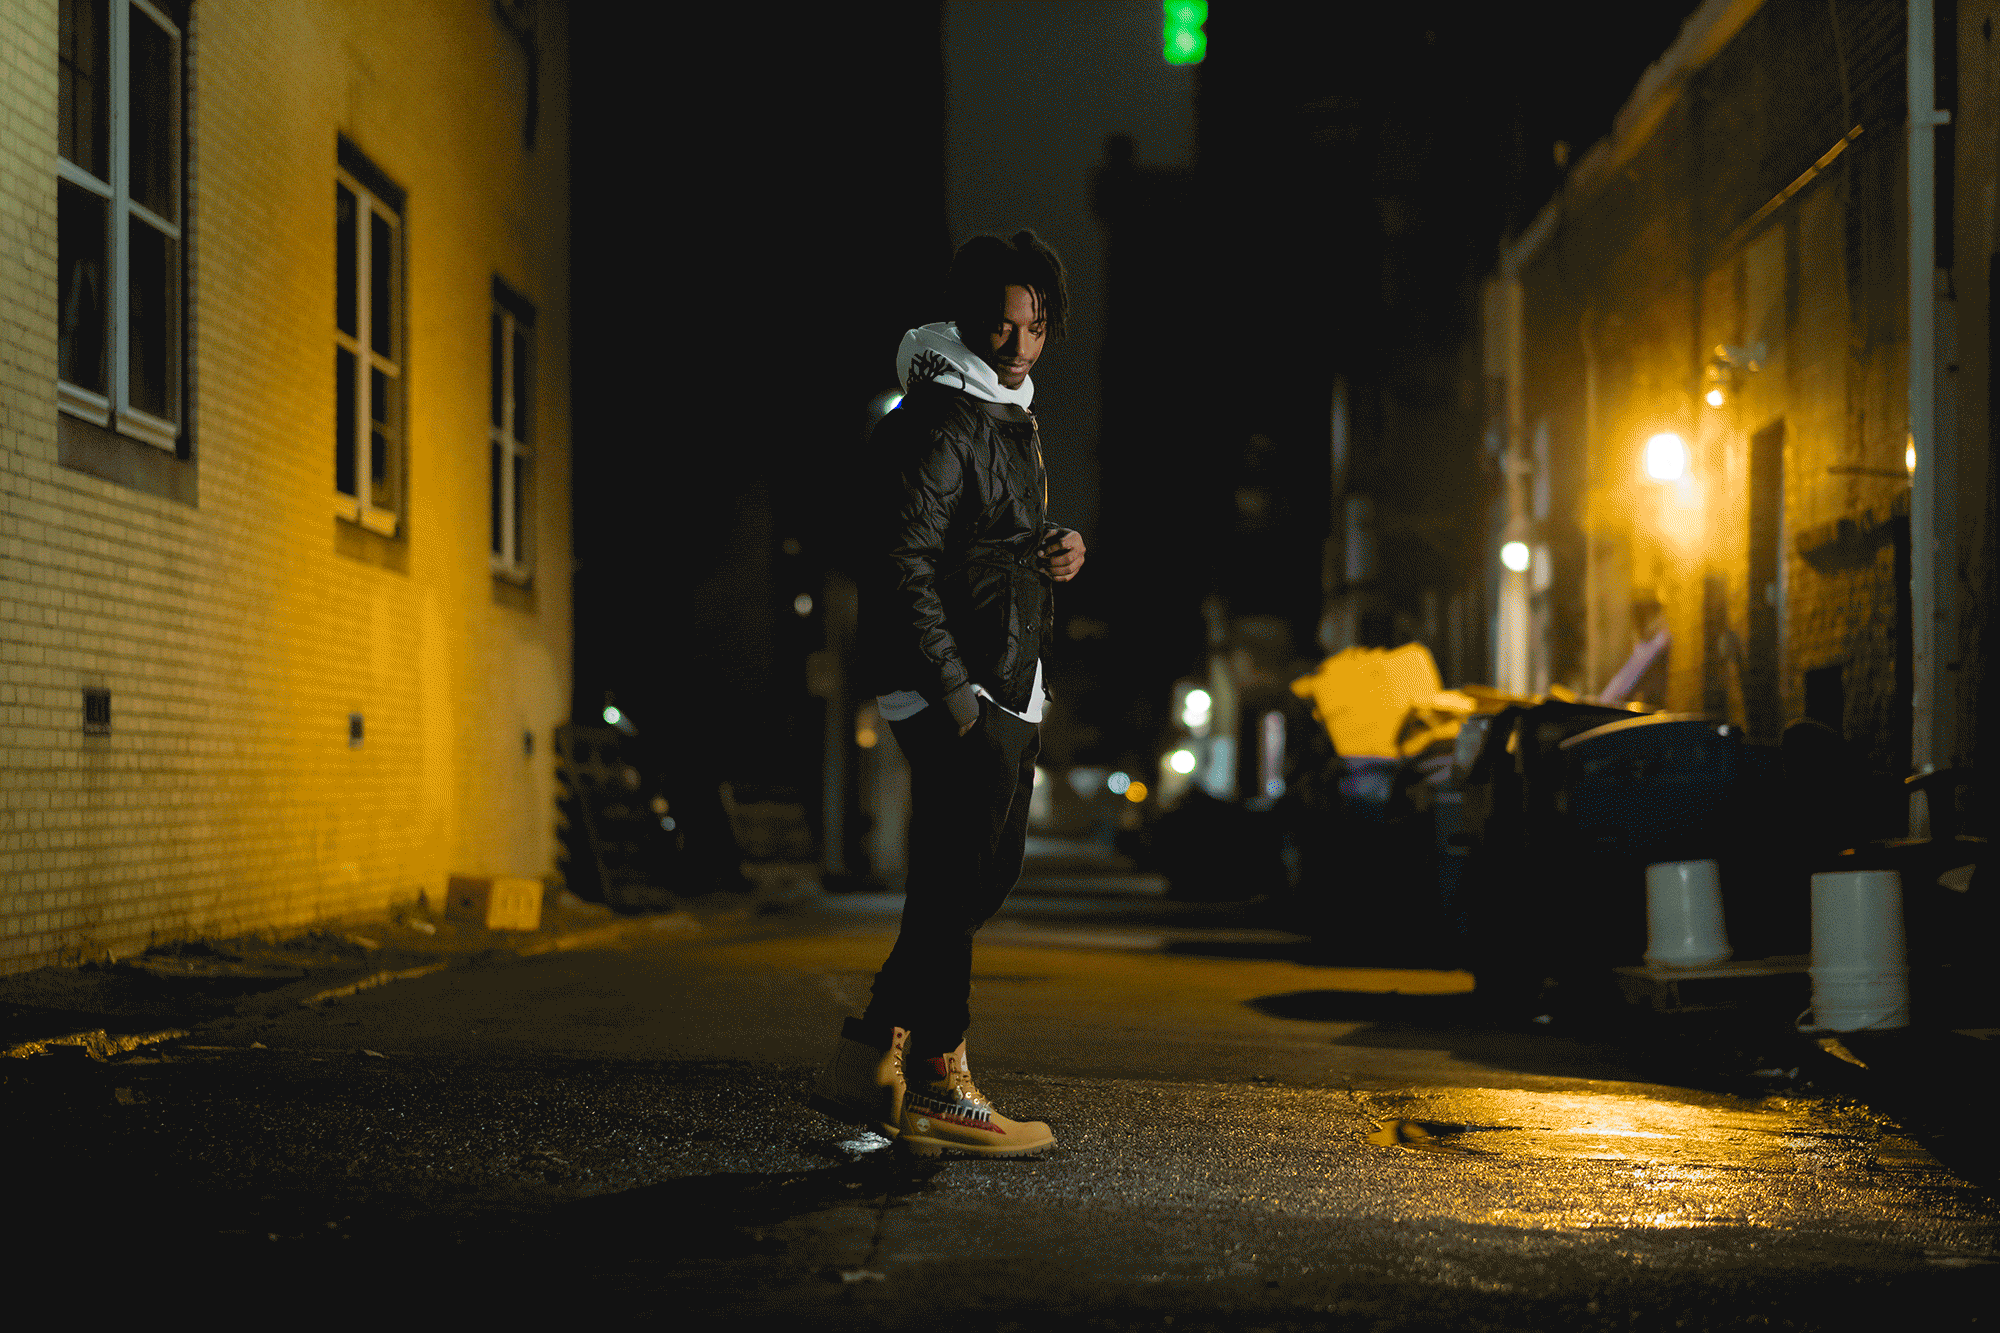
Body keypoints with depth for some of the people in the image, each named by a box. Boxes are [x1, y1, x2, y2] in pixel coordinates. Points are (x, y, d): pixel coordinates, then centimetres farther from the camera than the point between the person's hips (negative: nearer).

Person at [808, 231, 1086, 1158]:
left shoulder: (1010, 416, 18)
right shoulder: (941, 420, -13)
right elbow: (905, 565, -20)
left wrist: (1056, 554, 6)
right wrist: (954, 694, -24)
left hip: (1007, 692, 10)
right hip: (957, 696, -10)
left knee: (979, 882, 13)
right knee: (955, 884, -5)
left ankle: (870, 1060, 20)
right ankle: (935, 1091, 4)